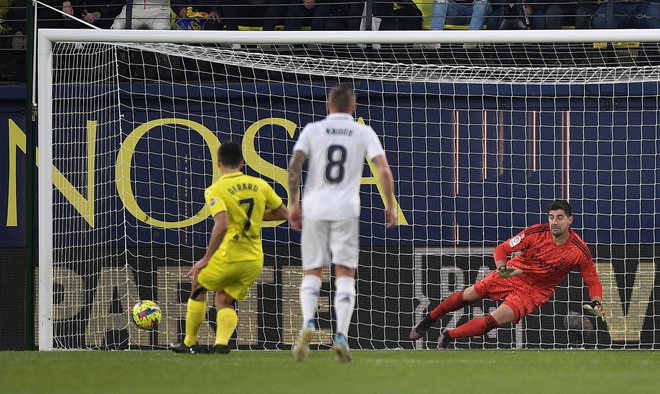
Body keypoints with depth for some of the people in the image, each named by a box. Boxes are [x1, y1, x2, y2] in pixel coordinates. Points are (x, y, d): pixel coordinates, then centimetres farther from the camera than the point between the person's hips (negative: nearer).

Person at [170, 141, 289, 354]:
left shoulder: (216, 190, -11)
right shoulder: (260, 185, 4)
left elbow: (221, 225, -25)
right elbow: (283, 213, 13)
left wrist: (206, 259, -19)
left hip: (228, 256, -4)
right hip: (254, 259, 4)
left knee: (198, 286, 22)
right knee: (224, 301, 17)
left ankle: (189, 342, 27)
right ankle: (222, 342, -10)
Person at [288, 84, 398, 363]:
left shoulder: (313, 130, 4)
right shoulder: (364, 133, 4)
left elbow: (294, 167, -6)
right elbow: (384, 171, -5)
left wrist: (294, 204, 0)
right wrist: (390, 205, 4)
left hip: (314, 207, 0)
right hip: (346, 210, 0)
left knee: (311, 273, 10)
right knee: (345, 275, 5)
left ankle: (308, 323, -15)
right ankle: (341, 336, -9)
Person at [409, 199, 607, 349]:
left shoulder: (579, 251, -21)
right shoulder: (536, 232, -20)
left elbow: (593, 281, -10)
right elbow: (502, 249, -13)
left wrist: (596, 303, -28)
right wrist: (502, 268, -34)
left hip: (535, 292, -2)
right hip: (513, 274, 2)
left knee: (496, 319, -21)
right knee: (467, 295, 6)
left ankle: (448, 336, -3)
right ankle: (430, 319, 34)